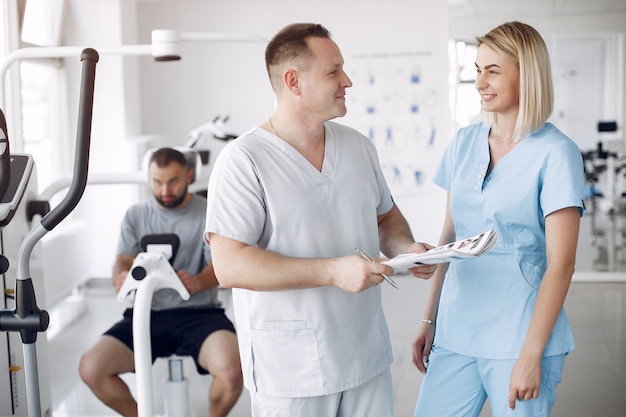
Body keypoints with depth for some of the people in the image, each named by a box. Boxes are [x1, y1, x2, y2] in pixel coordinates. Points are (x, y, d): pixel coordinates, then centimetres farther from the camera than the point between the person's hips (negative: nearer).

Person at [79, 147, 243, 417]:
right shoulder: (135, 215, 13)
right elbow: (122, 262, 5)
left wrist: (196, 282, -30)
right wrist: (122, 277, -22)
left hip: (197, 312, -3)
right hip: (147, 314, 3)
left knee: (232, 370, -33)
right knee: (90, 369, -19)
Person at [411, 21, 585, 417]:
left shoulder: (556, 153, -9)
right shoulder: (464, 142, 6)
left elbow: (560, 263, -12)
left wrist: (531, 355, -14)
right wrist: (430, 319, 11)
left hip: (520, 331, -4)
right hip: (456, 328, 5)